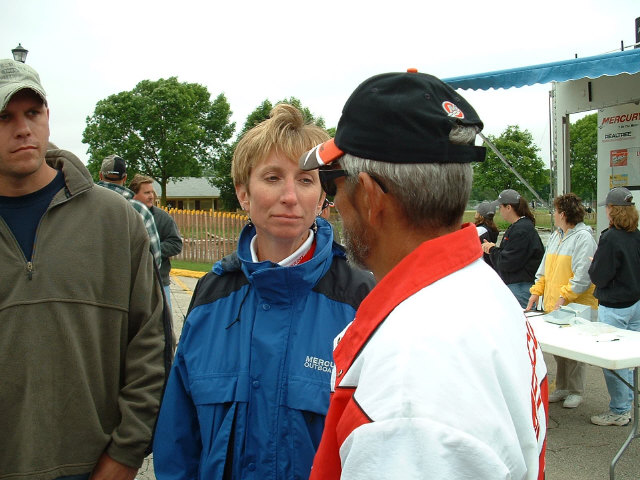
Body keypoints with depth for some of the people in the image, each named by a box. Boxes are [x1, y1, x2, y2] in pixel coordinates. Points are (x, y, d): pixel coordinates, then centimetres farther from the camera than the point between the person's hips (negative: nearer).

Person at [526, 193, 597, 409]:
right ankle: (561, 388, 25)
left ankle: (575, 391, 14)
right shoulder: (556, 235, 14)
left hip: (576, 305, -8)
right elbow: (545, 268, 18)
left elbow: (583, 276, -18)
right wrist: (536, 291, 9)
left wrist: (564, 297, -21)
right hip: (553, 305, 8)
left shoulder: (583, 238, -12)